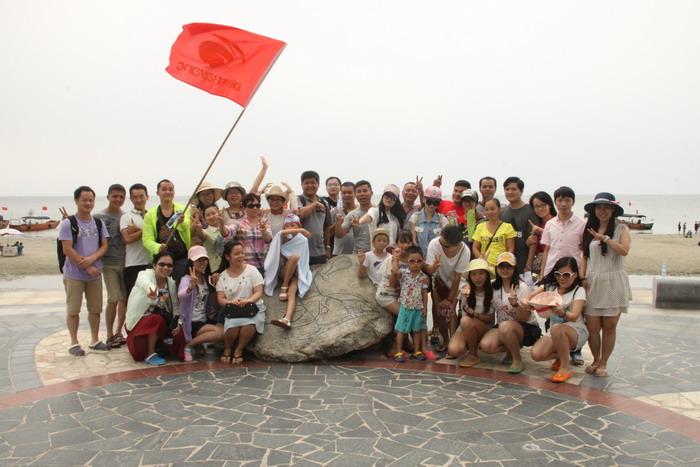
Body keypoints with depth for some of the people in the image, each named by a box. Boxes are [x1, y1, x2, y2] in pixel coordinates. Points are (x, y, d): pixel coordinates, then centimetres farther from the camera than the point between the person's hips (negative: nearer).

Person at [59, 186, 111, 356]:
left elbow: (104, 245, 5)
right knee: (73, 310, 4)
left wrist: (92, 258, -15)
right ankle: (74, 343, 15)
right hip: (74, 274, -4)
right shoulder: (68, 223, -6)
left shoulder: (98, 223, 8)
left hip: (95, 273, 4)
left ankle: (95, 340, 23)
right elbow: (67, 250, -12)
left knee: (95, 309, 10)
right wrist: (87, 267, -14)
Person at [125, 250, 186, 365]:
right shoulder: (144, 274, -17)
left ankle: (156, 345, 14)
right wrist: (153, 292, -68)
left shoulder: (172, 283, 0)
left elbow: (176, 306, -3)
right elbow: (146, 283, -43)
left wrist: (178, 323, -23)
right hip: (138, 322, -5)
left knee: (179, 336, -17)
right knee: (158, 319, -34)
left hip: (162, 325, 5)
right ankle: (150, 354, -15)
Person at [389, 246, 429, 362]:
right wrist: (395, 258, -24)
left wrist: (425, 307, 3)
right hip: (405, 307, -2)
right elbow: (395, 271, -31)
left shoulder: (423, 277, -1)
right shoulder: (403, 273, -8)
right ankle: (399, 352, 11)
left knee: (416, 330, 13)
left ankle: (417, 351, 24)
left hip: (418, 308, 2)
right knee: (401, 330, 4)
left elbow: (424, 293, 4)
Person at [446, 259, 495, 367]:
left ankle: (473, 356, -15)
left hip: (485, 328, -2)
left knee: (466, 321, -35)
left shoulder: (491, 292, -8)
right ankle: (472, 344, 10)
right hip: (464, 329, 2)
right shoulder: (466, 289, -3)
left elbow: (490, 318, -5)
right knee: (453, 351, -27)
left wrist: (475, 314, -22)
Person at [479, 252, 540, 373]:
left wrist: (515, 304, -35)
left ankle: (517, 359, -12)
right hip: (501, 326, 5)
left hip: (527, 328, -4)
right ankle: (511, 350, 7)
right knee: (486, 346, -25)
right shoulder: (493, 286, 2)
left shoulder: (522, 288, -12)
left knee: (505, 326, -38)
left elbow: (526, 318, -16)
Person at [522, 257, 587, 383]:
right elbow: (528, 297, -9)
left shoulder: (579, 290, -8)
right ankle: (561, 356, 11)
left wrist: (562, 313, -48)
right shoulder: (550, 287, 5)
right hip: (556, 334, 5)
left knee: (556, 328, -38)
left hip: (577, 332, -4)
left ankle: (565, 368, -19)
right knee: (536, 354, -22)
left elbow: (574, 316, -25)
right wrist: (524, 302, -34)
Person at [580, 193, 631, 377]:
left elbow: (624, 250, -15)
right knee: (592, 327, 0)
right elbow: (584, 256, 11)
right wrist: (582, 277, 0)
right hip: (592, 282, 2)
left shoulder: (621, 229, 2)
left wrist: (604, 237, -16)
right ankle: (595, 360, 21)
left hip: (613, 283, -2)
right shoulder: (589, 230, 11)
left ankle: (603, 363, 18)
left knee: (609, 327, 4)